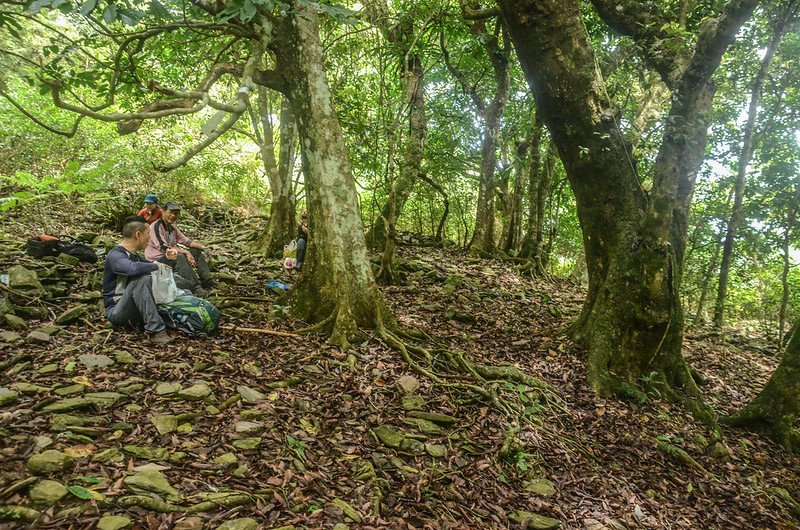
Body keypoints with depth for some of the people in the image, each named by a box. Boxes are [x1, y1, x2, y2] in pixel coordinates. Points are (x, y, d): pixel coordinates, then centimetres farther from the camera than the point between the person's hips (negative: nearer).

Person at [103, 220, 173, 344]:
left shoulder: (134, 256, 14)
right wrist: (156, 266, -19)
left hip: (134, 309, 9)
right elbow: (133, 268, -36)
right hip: (116, 311, -9)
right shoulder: (115, 255, -14)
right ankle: (155, 331, -37)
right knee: (141, 279, -34)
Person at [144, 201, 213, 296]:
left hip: (171, 256, 9)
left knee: (197, 251, 3)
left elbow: (186, 241, 7)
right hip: (157, 260, -9)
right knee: (180, 257, -35)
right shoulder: (156, 226, -16)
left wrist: (202, 247, -8)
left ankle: (207, 282, -1)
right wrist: (185, 252, -29)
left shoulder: (172, 226, 10)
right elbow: (163, 248, -25)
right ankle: (196, 288, -39)